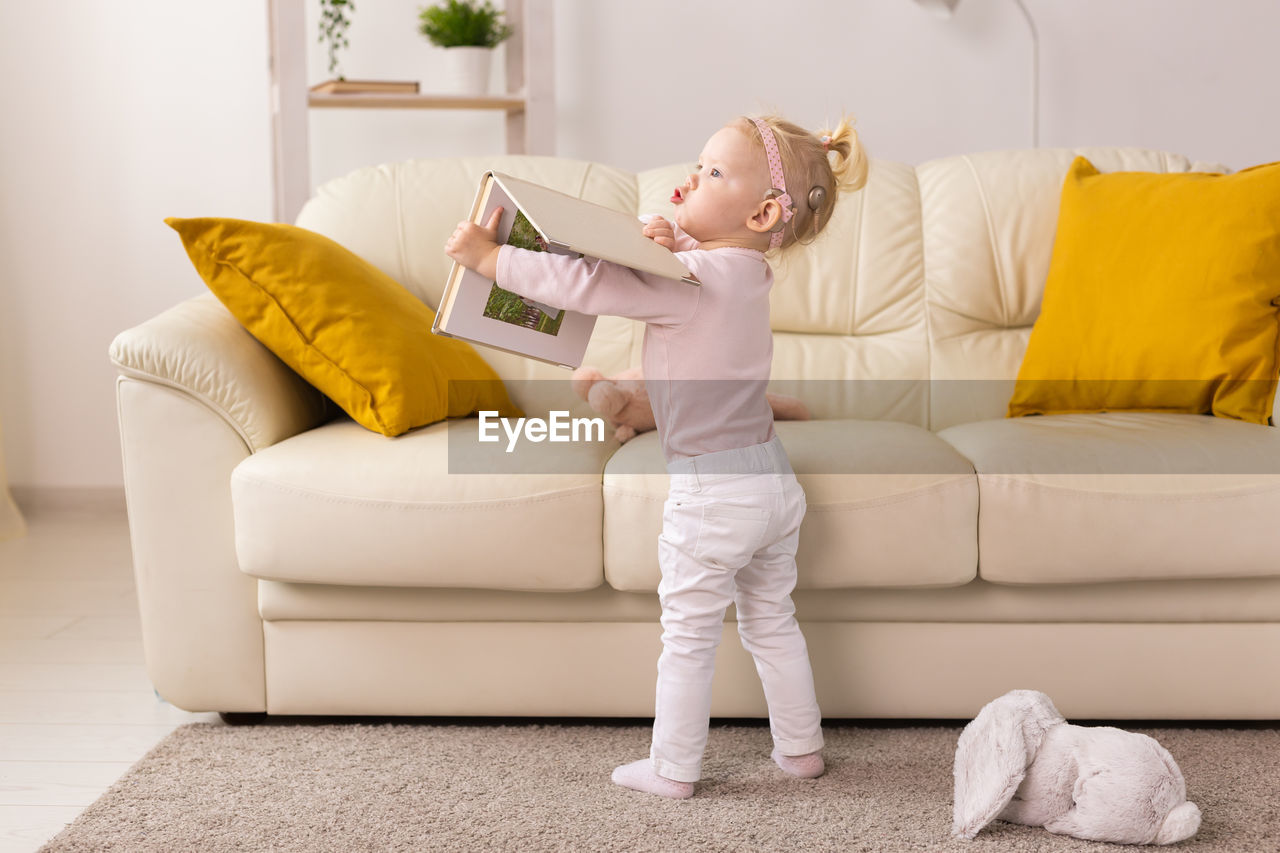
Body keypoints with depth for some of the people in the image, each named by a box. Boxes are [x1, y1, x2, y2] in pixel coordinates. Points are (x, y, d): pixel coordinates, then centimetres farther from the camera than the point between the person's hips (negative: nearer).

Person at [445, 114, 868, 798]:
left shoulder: (691, 280, -22)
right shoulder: (745, 272, 5)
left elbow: (587, 285, -24)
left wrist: (489, 258, -18)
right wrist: (666, 236, -1)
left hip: (711, 491, -8)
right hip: (774, 480, 8)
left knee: (688, 637, 7)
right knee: (772, 622, 21)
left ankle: (672, 769, 19)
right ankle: (801, 749, 31)